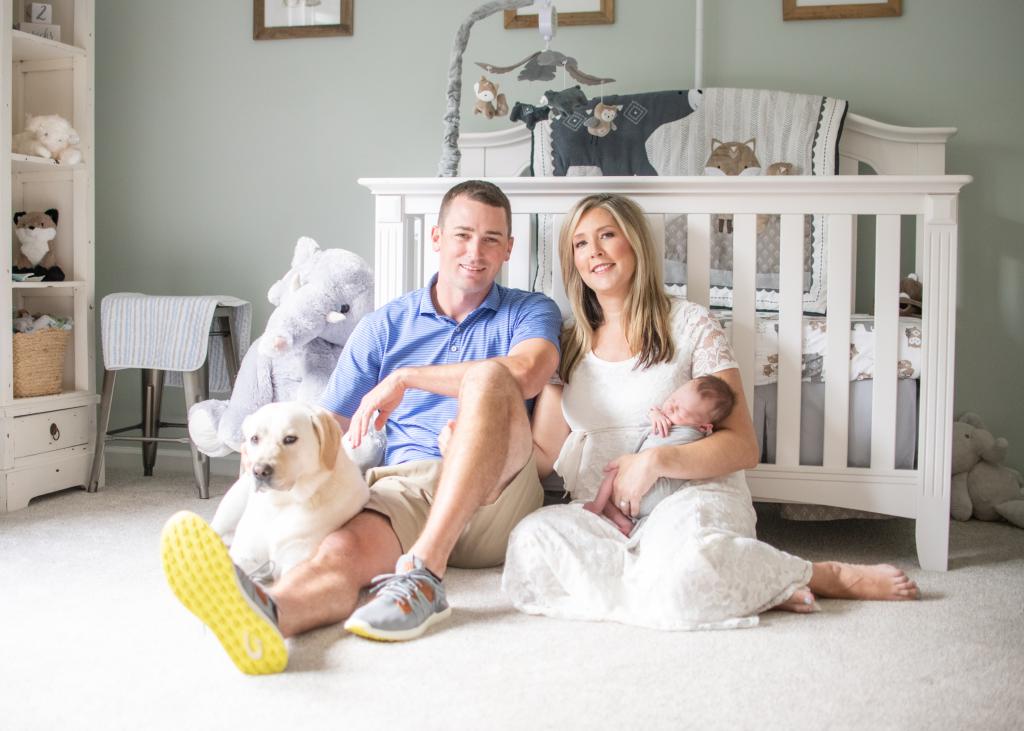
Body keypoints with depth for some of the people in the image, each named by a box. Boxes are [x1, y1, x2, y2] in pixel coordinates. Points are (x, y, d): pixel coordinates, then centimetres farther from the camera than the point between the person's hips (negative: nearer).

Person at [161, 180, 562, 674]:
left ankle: (424, 573, -39)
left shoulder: (530, 312, 14)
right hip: (404, 487, 2)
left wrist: (404, 379, -8)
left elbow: (525, 374, -10)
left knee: (487, 376, -30)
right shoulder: (384, 326, 20)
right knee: (343, 549, -33)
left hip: (494, 498, -1)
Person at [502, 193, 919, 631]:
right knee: (531, 540, -32)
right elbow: (543, 458, 10)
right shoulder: (569, 346, 18)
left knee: (679, 565, -40)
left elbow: (743, 448, -1)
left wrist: (656, 461, -15)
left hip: (692, 495, -4)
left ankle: (829, 577, -12)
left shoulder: (688, 324, 6)